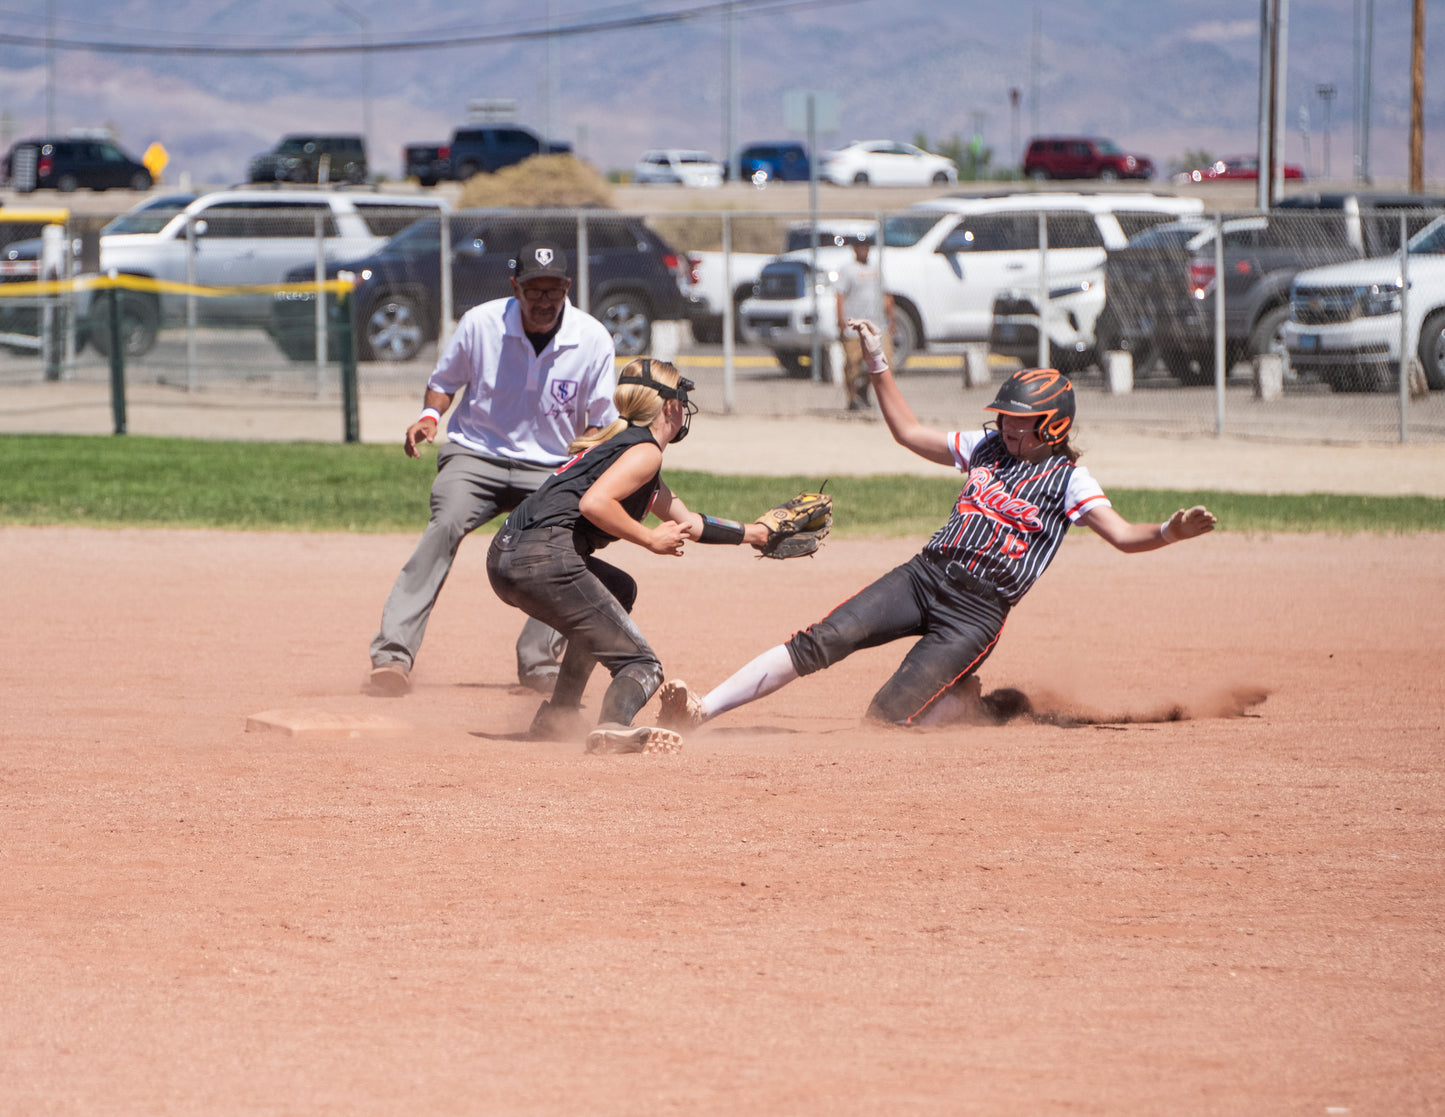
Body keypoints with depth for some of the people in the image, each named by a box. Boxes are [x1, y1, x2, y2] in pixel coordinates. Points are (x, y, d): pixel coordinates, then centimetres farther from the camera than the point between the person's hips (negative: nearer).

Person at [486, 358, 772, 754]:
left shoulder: (620, 443, 30)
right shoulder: (645, 451, 0)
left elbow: (687, 524, 42)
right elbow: (593, 503, -18)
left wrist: (754, 533, 49)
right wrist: (650, 538, -6)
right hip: (544, 555, -10)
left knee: (619, 589, 36)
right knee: (642, 665, -8)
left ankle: (559, 716, 28)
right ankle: (614, 725, -43)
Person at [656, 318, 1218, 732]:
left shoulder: (1067, 479, 0)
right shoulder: (987, 446, 17)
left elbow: (1123, 534, -11)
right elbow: (910, 432, 27)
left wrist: (1169, 532, -32)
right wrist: (878, 366, 20)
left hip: (978, 608, -5)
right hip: (924, 574, 5)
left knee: (887, 716, -16)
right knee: (820, 642, -17)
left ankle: (973, 702, 15)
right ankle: (699, 711, -19)